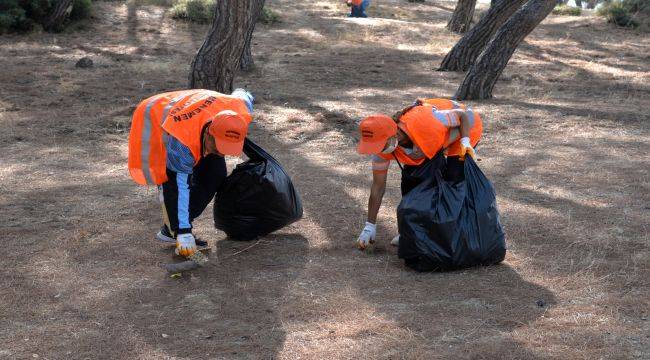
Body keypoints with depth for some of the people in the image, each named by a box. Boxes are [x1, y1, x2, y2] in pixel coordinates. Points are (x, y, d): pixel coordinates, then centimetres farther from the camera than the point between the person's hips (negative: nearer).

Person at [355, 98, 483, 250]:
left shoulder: (423, 122, -45)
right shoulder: (382, 146, -25)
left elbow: (464, 114, -27)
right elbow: (378, 186, -14)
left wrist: (465, 141, -40)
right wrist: (370, 226, -13)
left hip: (465, 127, -5)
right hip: (433, 139, 5)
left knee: (454, 177, -20)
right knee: (410, 176, -6)